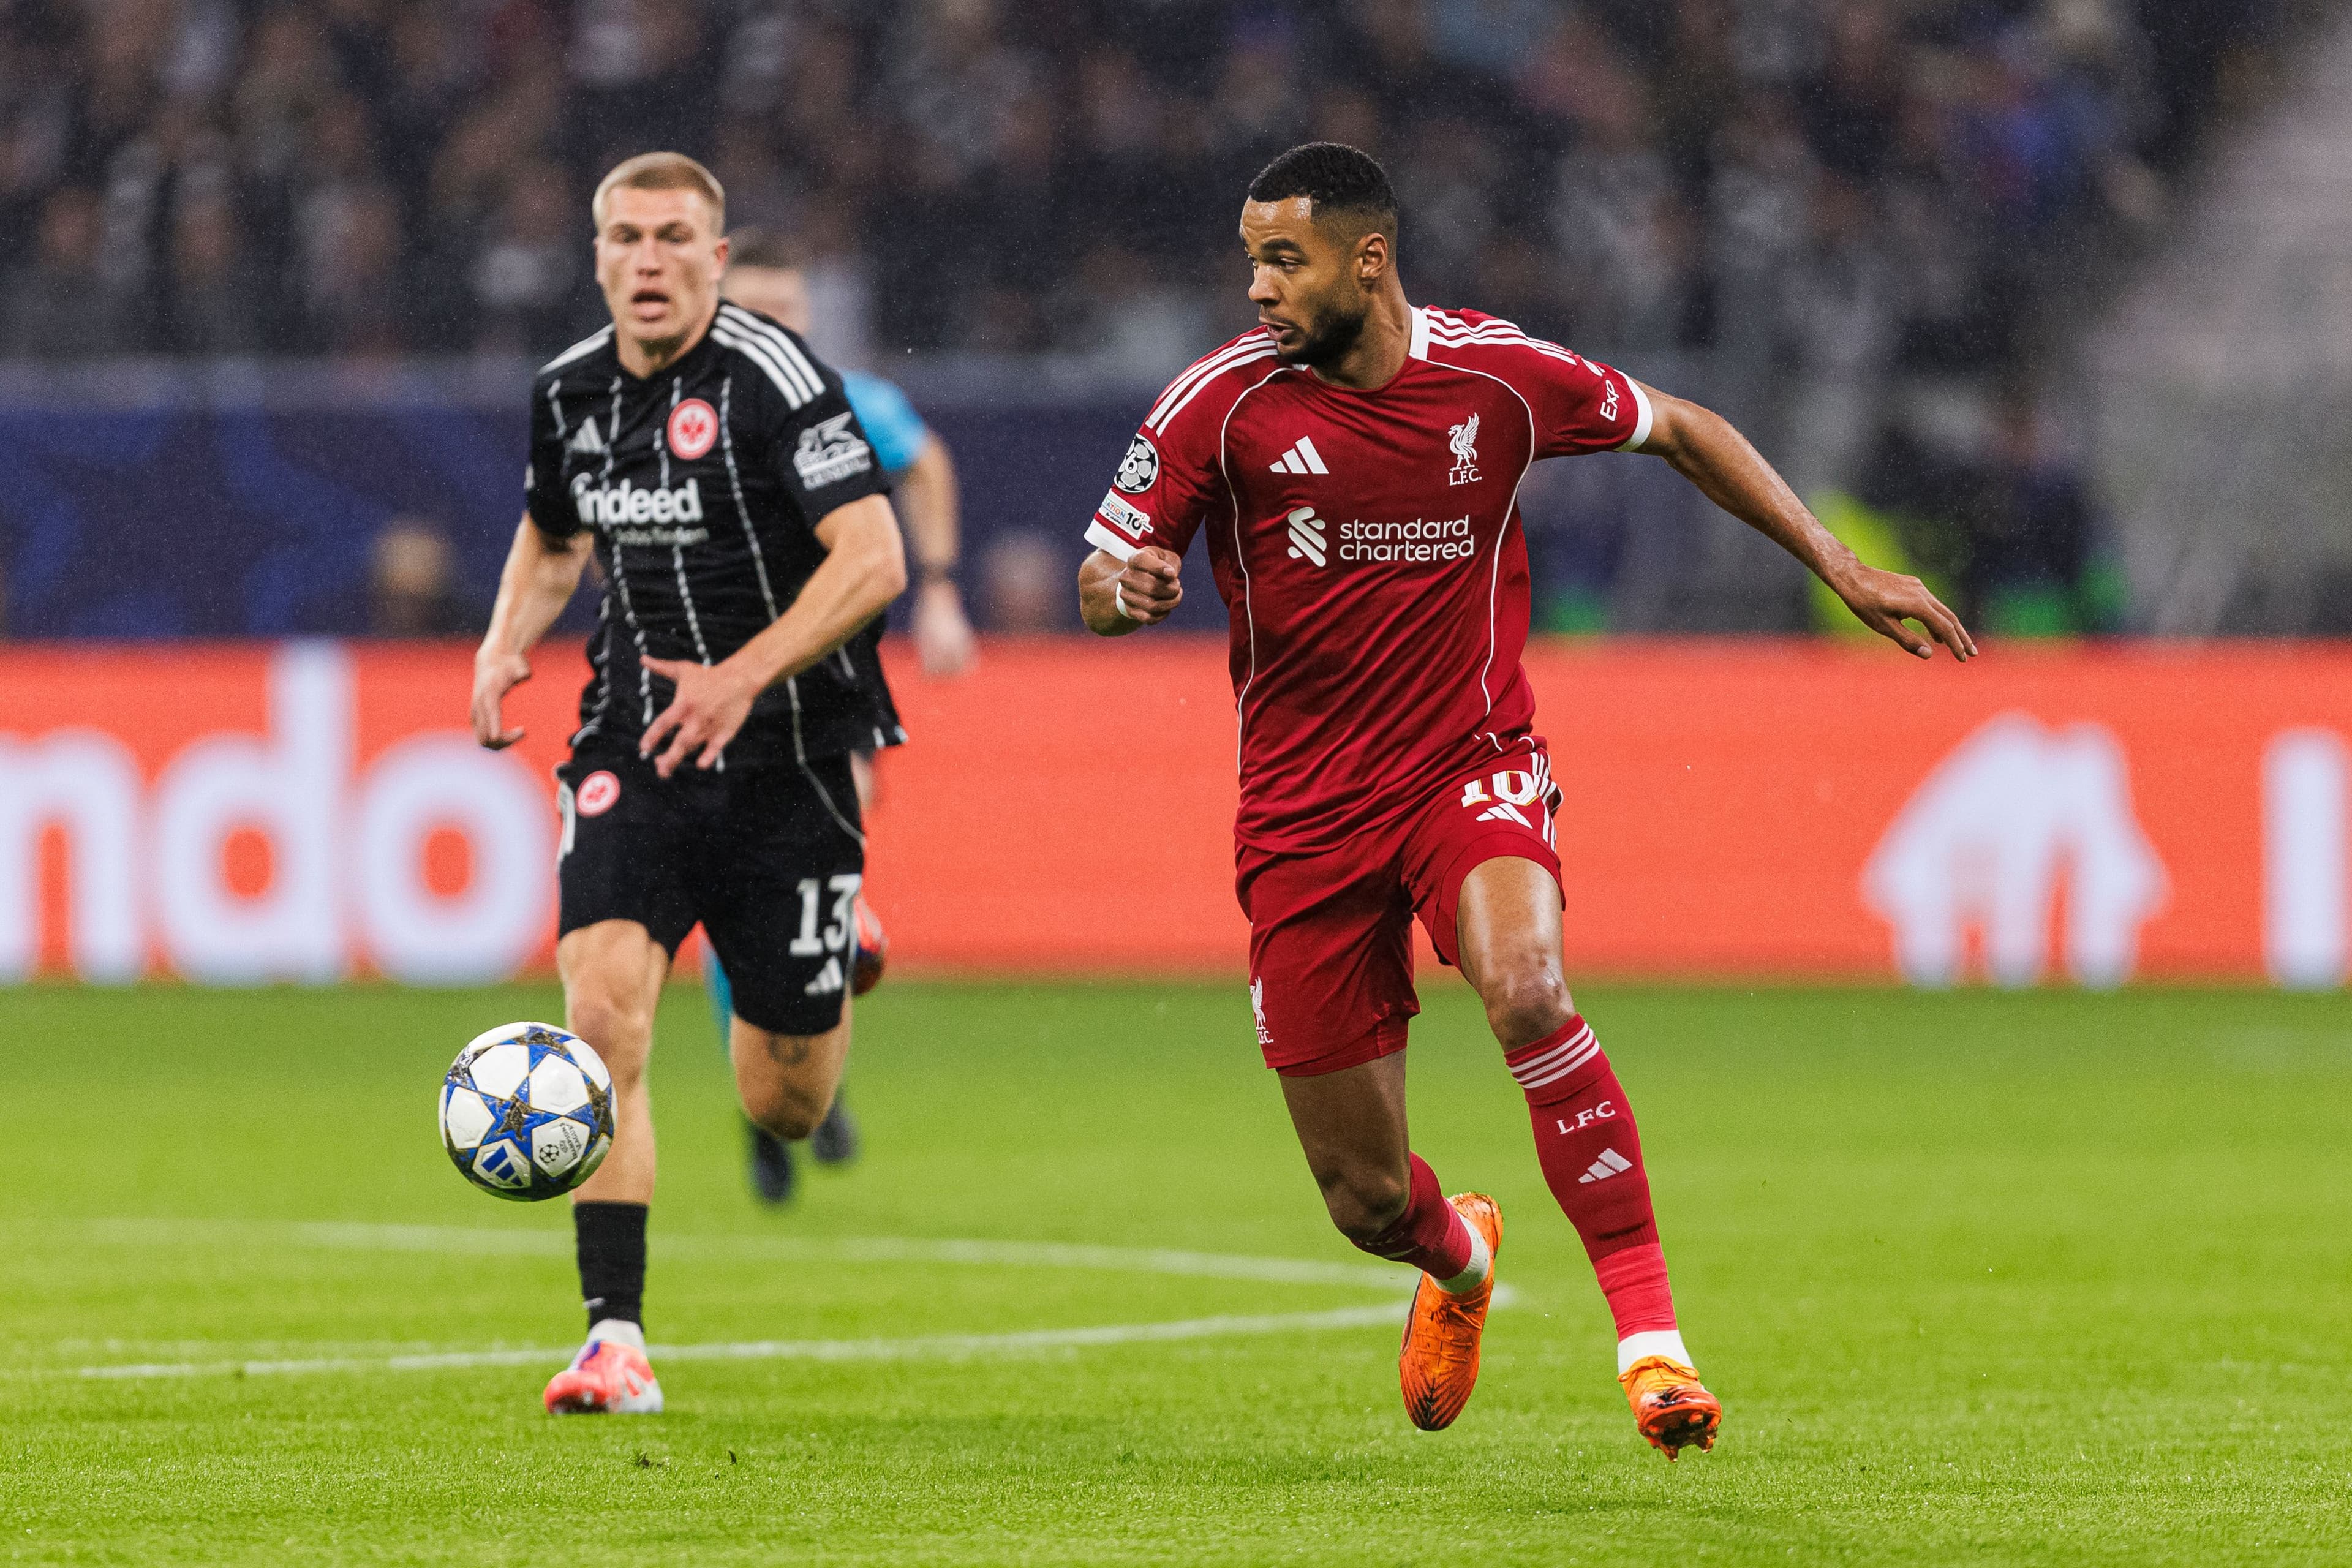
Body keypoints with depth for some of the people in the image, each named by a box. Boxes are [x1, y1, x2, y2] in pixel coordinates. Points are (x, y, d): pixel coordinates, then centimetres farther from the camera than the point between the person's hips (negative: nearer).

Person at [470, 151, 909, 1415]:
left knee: (782, 1106, 5)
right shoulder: (569, 392, 4)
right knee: (603, 1003, -21)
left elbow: (873, 558, -18)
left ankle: (841, 961, 43)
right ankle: (615, 1341, -19)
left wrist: (748, 673, -29)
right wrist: (505, 644, 4)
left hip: (785, 750, -3)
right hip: (634, 744, 4)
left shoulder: (770, 375, -14)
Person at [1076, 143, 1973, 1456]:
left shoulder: (1497, 376, -6)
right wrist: (1120, 592, -27)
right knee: (1367, 1203, 3)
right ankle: (1460, 1257, 43)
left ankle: (1651, 1327, -26)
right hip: (1306, 805, 1)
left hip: (1473, 767, -1)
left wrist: (1843, 570, 9)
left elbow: (1680, 432, 12)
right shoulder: (1224, 401, -8)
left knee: (1525, 989, -35)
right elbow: (1103, 586, -2)